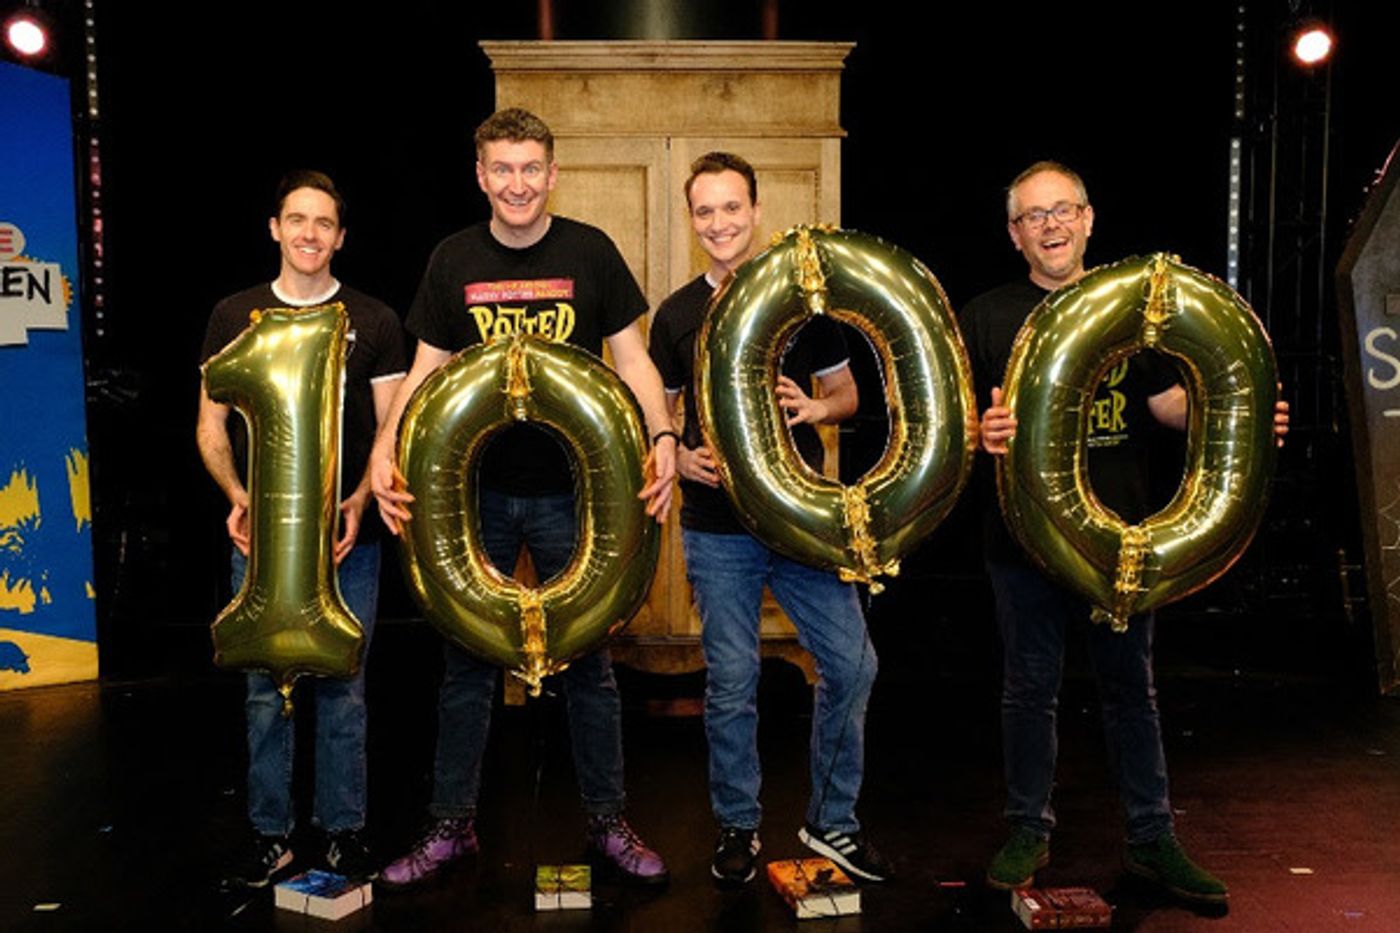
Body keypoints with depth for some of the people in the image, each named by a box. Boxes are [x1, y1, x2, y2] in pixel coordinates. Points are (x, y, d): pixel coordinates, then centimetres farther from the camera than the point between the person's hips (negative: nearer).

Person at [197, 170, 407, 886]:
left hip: (349, 537, -1)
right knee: (266, 688, 7)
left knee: (342, 687, 6)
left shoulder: (373, 321, 5)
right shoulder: (234, 316, 8)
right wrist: (237, 497, -10)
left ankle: (343, 827, 21)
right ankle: (270, 832, 22)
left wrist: (360, 499, -13)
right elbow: (211, 425, 8)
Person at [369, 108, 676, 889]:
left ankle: (609, 824, 25)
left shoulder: (590, 250, -2)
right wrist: (385, 450, -11)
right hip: (475, 491, 2)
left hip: (570, 491, -1)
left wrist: (662, 435, -18)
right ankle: (453, 826, 28)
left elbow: (631, 357, -1)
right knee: (467, 662, 11)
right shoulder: (454, 260, 3)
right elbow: (428, 368, 4)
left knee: (587, 660, 9)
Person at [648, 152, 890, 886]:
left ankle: (831, 821, 22)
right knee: (731, 684, 6)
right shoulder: (677, 315, 4)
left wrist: (815, 408, -14)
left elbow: (847, 393, 9)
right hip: (717, 529, 0)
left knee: (852, 665, 1)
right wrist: (679, 456, -11)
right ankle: (737, 827, 27)